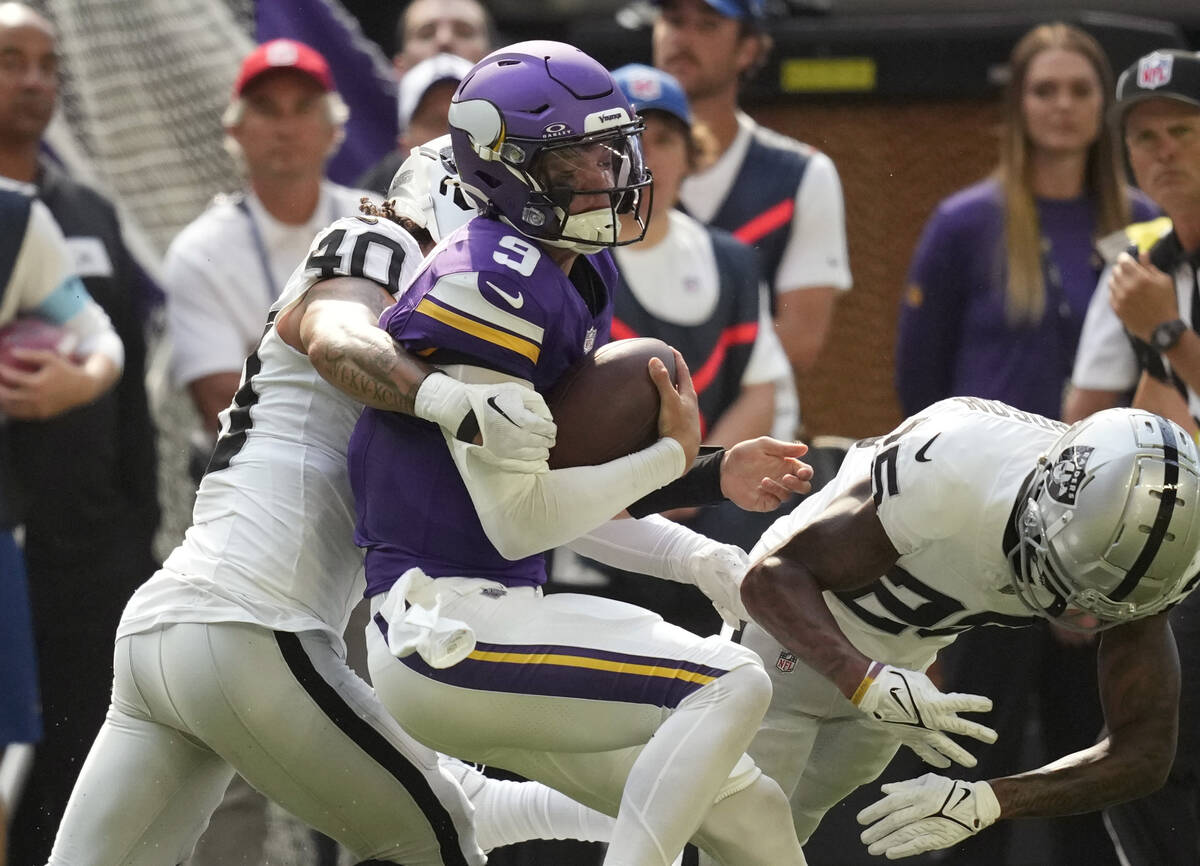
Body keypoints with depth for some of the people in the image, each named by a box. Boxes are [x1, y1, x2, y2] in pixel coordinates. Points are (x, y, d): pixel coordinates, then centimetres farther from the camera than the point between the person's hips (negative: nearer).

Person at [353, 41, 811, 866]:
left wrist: (703, 558, 8)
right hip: (447, 631, -10)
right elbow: (518, 520, -18)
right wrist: (671, 455, -8)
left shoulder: (577, 279, 14)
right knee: (731, 685, -21)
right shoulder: (492, 283, -16)